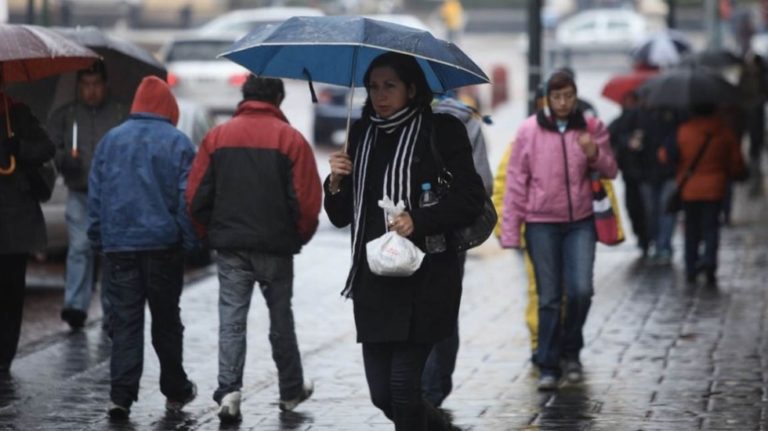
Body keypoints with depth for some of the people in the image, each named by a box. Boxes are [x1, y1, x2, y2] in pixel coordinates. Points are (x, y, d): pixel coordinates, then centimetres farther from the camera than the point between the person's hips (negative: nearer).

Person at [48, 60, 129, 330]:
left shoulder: (122, 114, 7)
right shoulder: (64, 116, 11)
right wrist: (65, 159, -11)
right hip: (79, 194, 1)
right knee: (79, 247, -11)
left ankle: (112, 312, 7)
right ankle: (75, 306, -9)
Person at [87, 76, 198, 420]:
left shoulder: (110, 140, 6)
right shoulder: (177, 142, -4)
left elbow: (95, 194, 8)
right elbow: (187, 197, -6)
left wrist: (98, 238, 14)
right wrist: (191, 241, 1)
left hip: (118, 244, 2)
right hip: (163, 245, -1)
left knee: (125, 321, 1)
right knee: (166, 320, 11)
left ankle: (122, 395, -9)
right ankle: (175, 390, 21)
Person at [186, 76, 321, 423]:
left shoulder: (217, 137, 1)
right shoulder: (290, 139, -6)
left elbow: (196, 196, 0)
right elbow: (307, 199, -10)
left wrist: (211, 234, 14)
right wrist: (299, 237, 7)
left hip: (230, 248, 1)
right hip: (276, 248, -1)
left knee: (232, 319, 2)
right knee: (281, 319, 14)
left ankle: (228, 392, -12)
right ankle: (291, 390, 25)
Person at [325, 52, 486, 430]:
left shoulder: (442, 131, -3)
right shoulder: (362, 135, 12)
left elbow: (470, 200, -8)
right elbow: (341, 217, 15)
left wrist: (418, 221, -20)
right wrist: (336, 183, -5)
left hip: (425, 278, -6)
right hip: (374, 281, 6)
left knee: (403, 384, -10)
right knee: (381, 394, 7)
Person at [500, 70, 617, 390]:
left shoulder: (591, 127, 4)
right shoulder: (529, 131, -1)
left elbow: (610, 171, 8)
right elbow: (516, 181, 1)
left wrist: (594, 153, -15)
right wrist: (510, 231, -2)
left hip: (580, 222, 1)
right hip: (542, 223, -1)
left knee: (580, 290, -8)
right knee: (549, 298, 1)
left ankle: (571, 350, 16)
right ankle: (548, 366, 9)